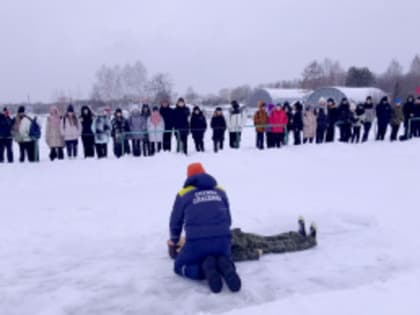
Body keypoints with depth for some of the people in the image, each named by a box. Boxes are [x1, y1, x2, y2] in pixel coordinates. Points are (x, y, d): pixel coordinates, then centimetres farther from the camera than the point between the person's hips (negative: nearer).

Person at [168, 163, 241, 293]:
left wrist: (174, 240, 43)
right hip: (222, 239, 3)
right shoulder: (220, 191, 22)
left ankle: (206, 268, -9)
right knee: (225, 259, 34)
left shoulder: (183, 194, 13)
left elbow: (176, 221, 23)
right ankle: (225, 267, -5)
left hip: (197, 241, -3)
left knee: (180, 267, 22)